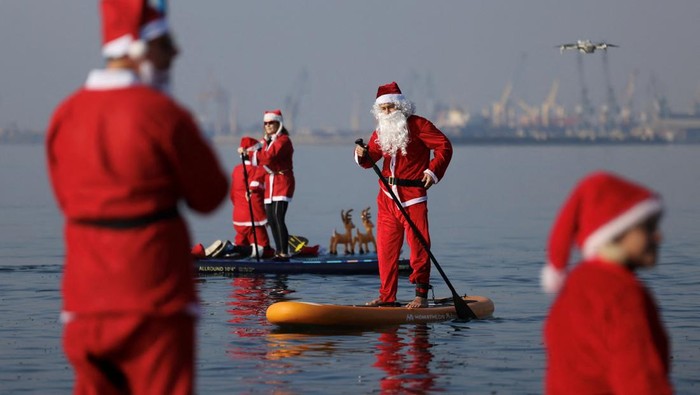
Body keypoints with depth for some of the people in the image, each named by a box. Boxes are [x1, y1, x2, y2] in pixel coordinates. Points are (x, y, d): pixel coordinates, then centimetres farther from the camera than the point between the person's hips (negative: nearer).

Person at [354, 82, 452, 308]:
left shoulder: (417, 125, -4)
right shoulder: (381, 132, 14)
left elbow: (444, 146, -4)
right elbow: (371, 159, 9)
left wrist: (433, 171, -11)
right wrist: (363, 156, -13)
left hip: (413, 196, -6)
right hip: (387, 198, 6)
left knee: (418, 245, -5)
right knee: (386, 247, 6)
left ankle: (421, 295, 0)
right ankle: (387, 296, 12)